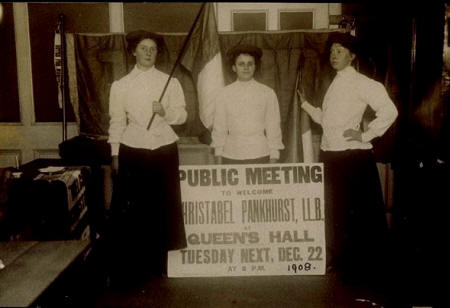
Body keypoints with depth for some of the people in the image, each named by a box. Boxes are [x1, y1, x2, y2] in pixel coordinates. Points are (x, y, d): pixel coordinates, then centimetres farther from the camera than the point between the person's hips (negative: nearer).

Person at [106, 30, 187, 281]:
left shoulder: (170, 82, 7)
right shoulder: (120, 85, 8)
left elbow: (182, 115, 6)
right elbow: (117, 121, 7)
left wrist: (165, 112, -14)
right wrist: (115, 154, 5)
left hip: (164, 149, 0)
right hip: (132, 150, 0)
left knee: (164, 206, 3)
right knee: (131, 206, 1)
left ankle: (160, 260, 19)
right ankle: (133, 260, 17)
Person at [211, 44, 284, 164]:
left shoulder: (268, 94, 3)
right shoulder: (224, 95, 5)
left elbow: (273, 128, 4)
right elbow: (219, 128, 8)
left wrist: (273, 159, 0)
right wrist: (218, 159, 5)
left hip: (259, 156, 0)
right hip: (231, 156, 1)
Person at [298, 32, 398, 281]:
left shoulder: (360, 82, -9)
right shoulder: (335, 84, 16)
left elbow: (389, 111, -18)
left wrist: (365, 135, -15)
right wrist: (305, 104, 15)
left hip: (352, 155, -8)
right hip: (330, 155, 8)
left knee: (356, 212, 1)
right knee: (334, 210, 15)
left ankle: (363, 265, 16)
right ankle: (339, 260, 31)